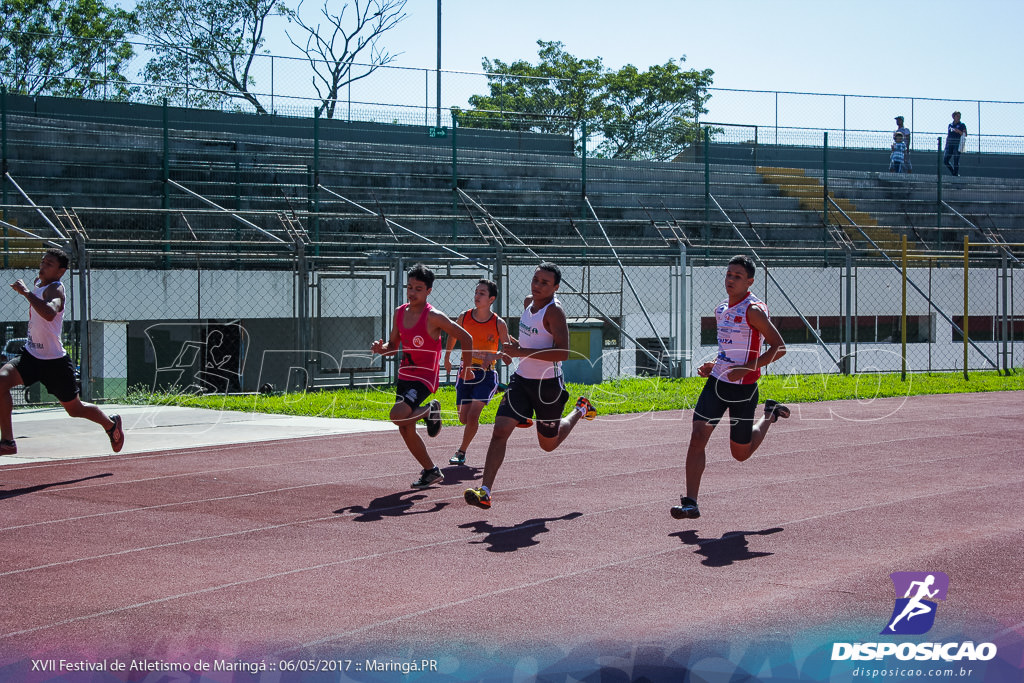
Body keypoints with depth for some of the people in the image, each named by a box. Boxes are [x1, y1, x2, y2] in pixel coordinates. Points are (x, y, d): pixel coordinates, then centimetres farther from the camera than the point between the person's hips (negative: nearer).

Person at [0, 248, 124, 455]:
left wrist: (26, 292, -43)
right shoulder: (39, 284, 6)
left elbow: (49, 314, -44)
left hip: (55, 361, -7)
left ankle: (111, 424, 39)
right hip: (31, 355, 7)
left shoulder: (55, 289, -20)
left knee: (74, 409, 9)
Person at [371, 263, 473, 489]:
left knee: (398, 415, -27)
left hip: (425, 379, -7)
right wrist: (381, 348, -7)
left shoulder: (433, 317, -15)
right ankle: (431, 472, 23)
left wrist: (466, 367, -3)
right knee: (405, 429, 8)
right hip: (404, 376, 7)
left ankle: (430, 411, 3)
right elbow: (393, 347, 14)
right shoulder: (399, 313, 5)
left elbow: (465, 338, -8)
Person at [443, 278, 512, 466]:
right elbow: (453, 335, 21)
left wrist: (496, 355, -23)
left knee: (473, 415, -16)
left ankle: (462, 451, 1)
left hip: (486, 375, -3)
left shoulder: (499, 324, -8)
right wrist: (447, 357, 26)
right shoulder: (464, 317, 0)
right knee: (464, 418, 3)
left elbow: (509, 356, -3)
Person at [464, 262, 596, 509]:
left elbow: (562, 352, -29)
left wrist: (522, 352, -30)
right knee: (500, 430, -13)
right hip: (521, 378, 6)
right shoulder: (528, 302, 5)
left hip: (548, 384, -6)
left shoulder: (554, 311, -19)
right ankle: (484, 491, -16)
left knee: (548, 443, 14)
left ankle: (580, 410, 41)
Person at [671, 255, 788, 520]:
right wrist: (714, 365, 9)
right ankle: (690, 503, -10)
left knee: (740, 453, 10)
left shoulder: (753, 310, -14)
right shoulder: (721, 309, 9)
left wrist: (747, 368, -24)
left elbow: (779, 348, -16)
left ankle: (770, 416, 37)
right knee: (698, 437, -12)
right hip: (717, 381, 6)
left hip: (743, 388, -6)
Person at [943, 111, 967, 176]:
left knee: (956, 162, -8)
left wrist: (959, 131, -19)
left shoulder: (962, 125, 4)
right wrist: (946, 145, 17)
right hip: (949, 145, 5)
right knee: (945, 160, -1)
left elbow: (965, 135, -4)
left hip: (957, 145, -5)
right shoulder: (950, 125, 17)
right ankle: (954, 173, 15)